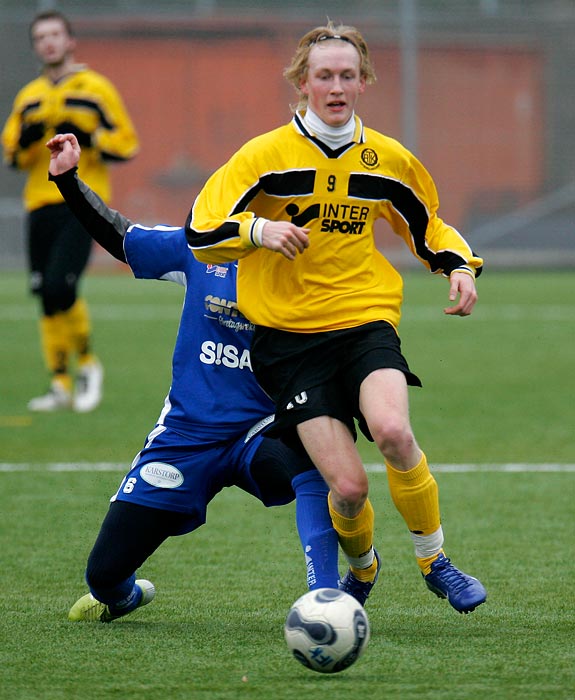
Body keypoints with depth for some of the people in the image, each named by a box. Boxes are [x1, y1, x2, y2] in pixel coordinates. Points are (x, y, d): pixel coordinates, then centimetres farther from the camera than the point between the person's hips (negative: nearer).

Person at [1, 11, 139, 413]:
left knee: (60, 286, -19)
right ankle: (61, 384, 12)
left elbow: (127, 145, 1)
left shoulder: (95, 89, 3)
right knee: (47, 298, 4)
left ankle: (87, 363, 1)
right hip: (41, 203, 5)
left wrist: (86, 138, -15)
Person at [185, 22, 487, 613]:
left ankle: (434, 561, -8)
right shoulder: (267, 154, -2)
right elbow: (200, 233, -5)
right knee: (348, 487, -13)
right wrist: (259, 230, -23)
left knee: (392, 430, -31)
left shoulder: (389, 160, 8)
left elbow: (428, 228, 25)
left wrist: (460, 266, 5)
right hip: (289, 336, -1)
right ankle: (362, 569, 23)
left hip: (366, 320, 2)